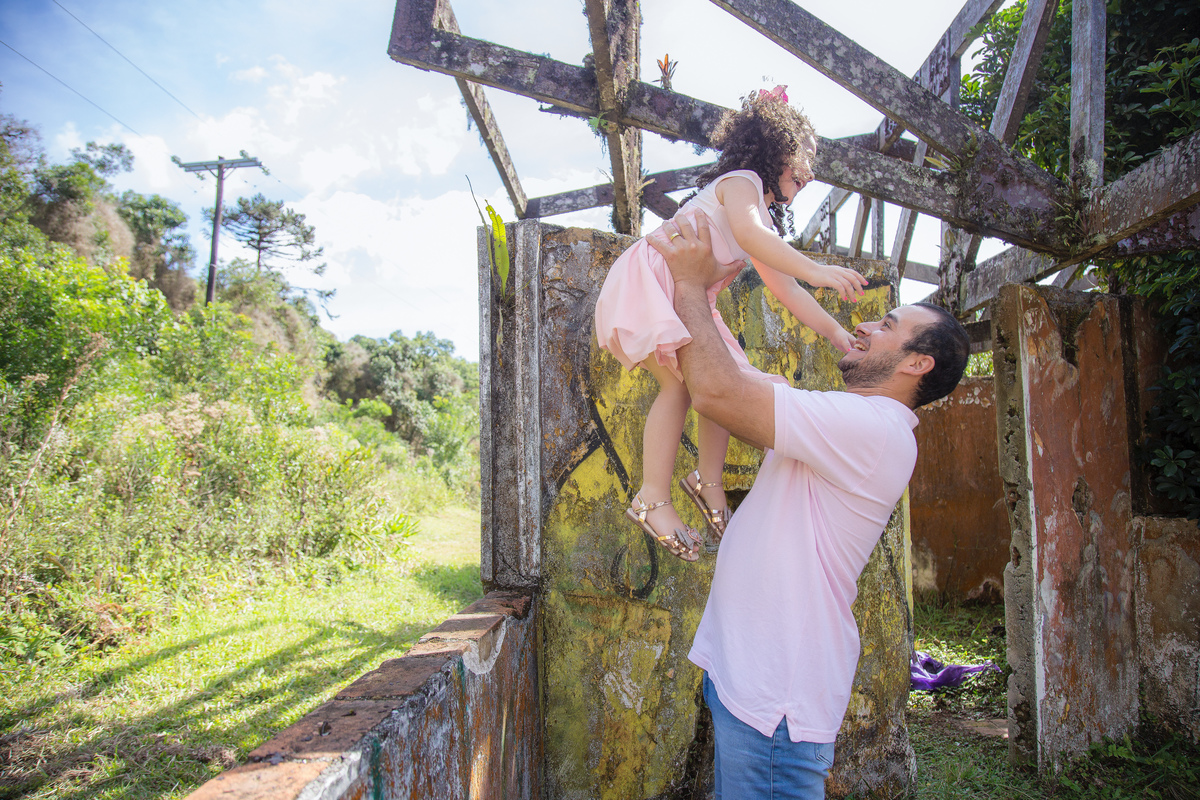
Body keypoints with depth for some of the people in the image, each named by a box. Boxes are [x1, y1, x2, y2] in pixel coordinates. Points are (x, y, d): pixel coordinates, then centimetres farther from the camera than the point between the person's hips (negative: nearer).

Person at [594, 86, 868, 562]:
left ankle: (708, 479, 9)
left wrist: (836, 333, 14)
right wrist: (814, 269, -37)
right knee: (680, 380, -26)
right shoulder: (741, 181, -6)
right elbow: (746, 231, -29)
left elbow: (785, 289, 21)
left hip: (688, 303, 10)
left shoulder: (766, 220, 22)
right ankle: (653, 499, -24)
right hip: (645, 283, -10)